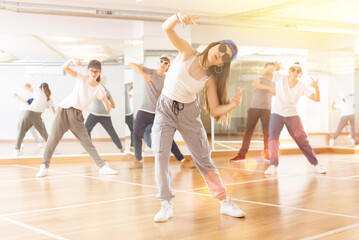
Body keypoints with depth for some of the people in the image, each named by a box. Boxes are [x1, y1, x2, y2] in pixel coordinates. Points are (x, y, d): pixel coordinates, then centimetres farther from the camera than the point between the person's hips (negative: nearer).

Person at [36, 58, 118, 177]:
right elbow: (64, 68, -11)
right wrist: (72, 59, -30)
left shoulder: (99, 89, -2)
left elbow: (108, 109, -8)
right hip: (63, 110, -1)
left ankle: (103, 166, 1)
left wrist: (104, 99, -29)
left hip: (76, 115, 1)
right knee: (54, 138, -8)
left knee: (87, 142, 0)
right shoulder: (81, 78, -2)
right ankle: (44, 166, -1)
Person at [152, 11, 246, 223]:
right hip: (166, 108, -1)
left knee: (204, 159, 3)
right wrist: (179, 15, -46)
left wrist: (233, 104, -30)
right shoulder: (187, 52, -14)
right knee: (161, 154, -15)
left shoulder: (210, 79, -12)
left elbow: (215, 110, -11)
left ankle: (225, 203, 14)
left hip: (189, 113, 1)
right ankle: (167, 205, -6)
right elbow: (166, 28, -25)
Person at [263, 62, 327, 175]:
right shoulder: (280, 79, -5)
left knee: (302, 140, -2)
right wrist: (271, 67, -26)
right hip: (277, 114, 0)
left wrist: (316, 88, -30)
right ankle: (273, 166, -18)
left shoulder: (302, 87, -5)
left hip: (292, 115, 0)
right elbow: (262, 73, -7)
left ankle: (315, 164, 8)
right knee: (273, 137, -17)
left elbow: (316, 99, -11)